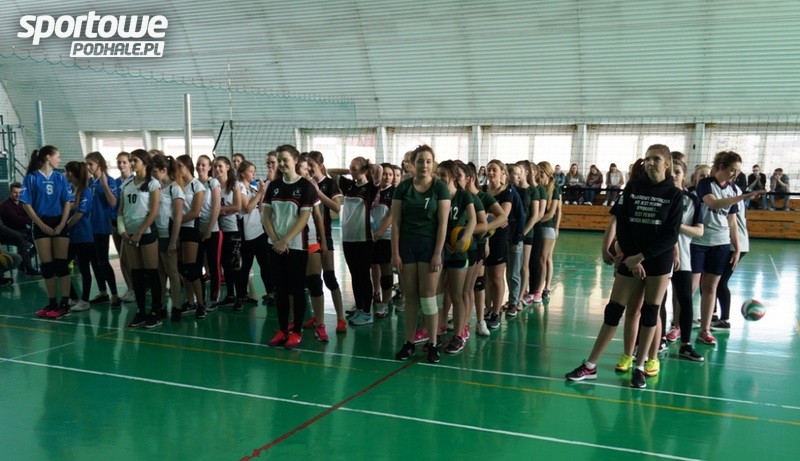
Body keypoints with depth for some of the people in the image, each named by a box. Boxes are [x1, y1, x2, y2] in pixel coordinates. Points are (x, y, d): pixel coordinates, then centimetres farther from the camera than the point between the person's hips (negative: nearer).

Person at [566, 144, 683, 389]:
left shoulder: (674, 194, -3)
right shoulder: (633, 187, 1)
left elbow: (671, 235, -9)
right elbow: (621, 224, -2)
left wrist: (641, 256, -17)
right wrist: (631, 258, -10)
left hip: (658, 260, -1)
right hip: (630, 259, 1)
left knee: (650, 313, 4)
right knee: (613, 311, 1)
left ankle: (639, 367, 17)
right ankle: (590, 366, 7)